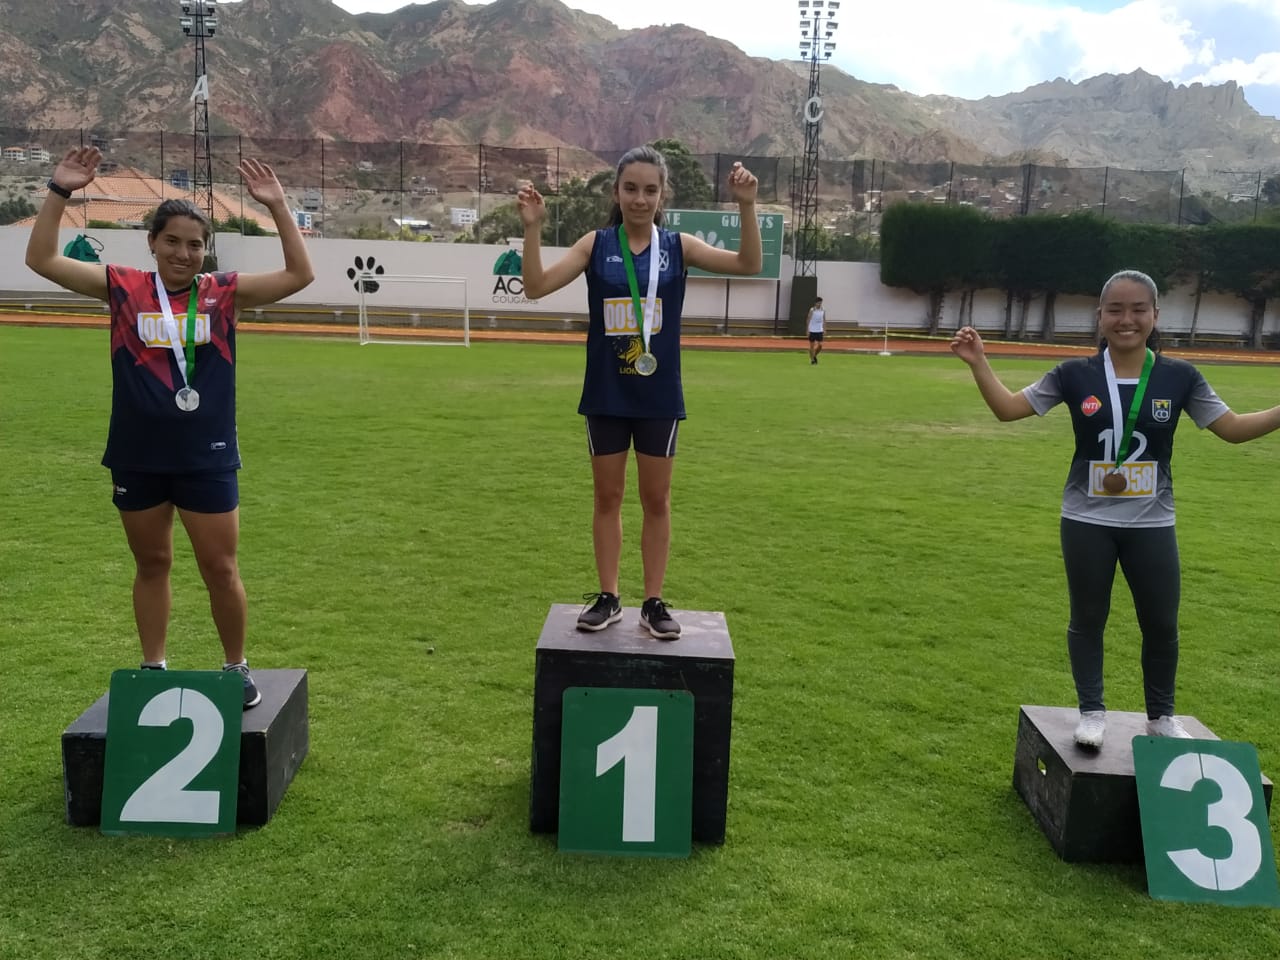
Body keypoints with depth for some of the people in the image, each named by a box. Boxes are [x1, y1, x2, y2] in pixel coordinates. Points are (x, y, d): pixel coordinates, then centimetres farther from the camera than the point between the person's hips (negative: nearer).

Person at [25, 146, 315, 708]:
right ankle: (153, 668, 31)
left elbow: (299, 274, -8)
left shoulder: (224, 293, -3)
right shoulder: (122, 288, -1)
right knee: (151, 565, 16)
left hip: (207, 456, -1)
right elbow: (42, 260, -1)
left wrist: (277, 206, -14)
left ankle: (237, 669, 24)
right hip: (138, 457, 2)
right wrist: (60, 192, -9)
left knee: (220, 569, 6)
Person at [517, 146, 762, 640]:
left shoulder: (677, 246, -1)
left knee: (656, 499, 8)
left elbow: (748, 265, -8)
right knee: (607, 496, 10)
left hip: (658, 396, 0)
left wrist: (746, 207, -21)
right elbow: (536, 287, -9)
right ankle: (607, 597, 23)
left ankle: (653, 603, 20)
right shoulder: (595, 245, -2)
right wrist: (532, 227, -21)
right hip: (606, 395, 0)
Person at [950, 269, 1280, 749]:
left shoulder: (1179, 377, -4)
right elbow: (1009, 408, -4)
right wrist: (978, 363, -16)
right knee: (1088, 619, 11)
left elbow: (1233, 428, 3)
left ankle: (1162, 717, 30)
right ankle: (1092, 712, 27)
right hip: (1087, 522, -1)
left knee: (1161, 625, 10)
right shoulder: (1076, 375, -7)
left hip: (1152, 525, 1)